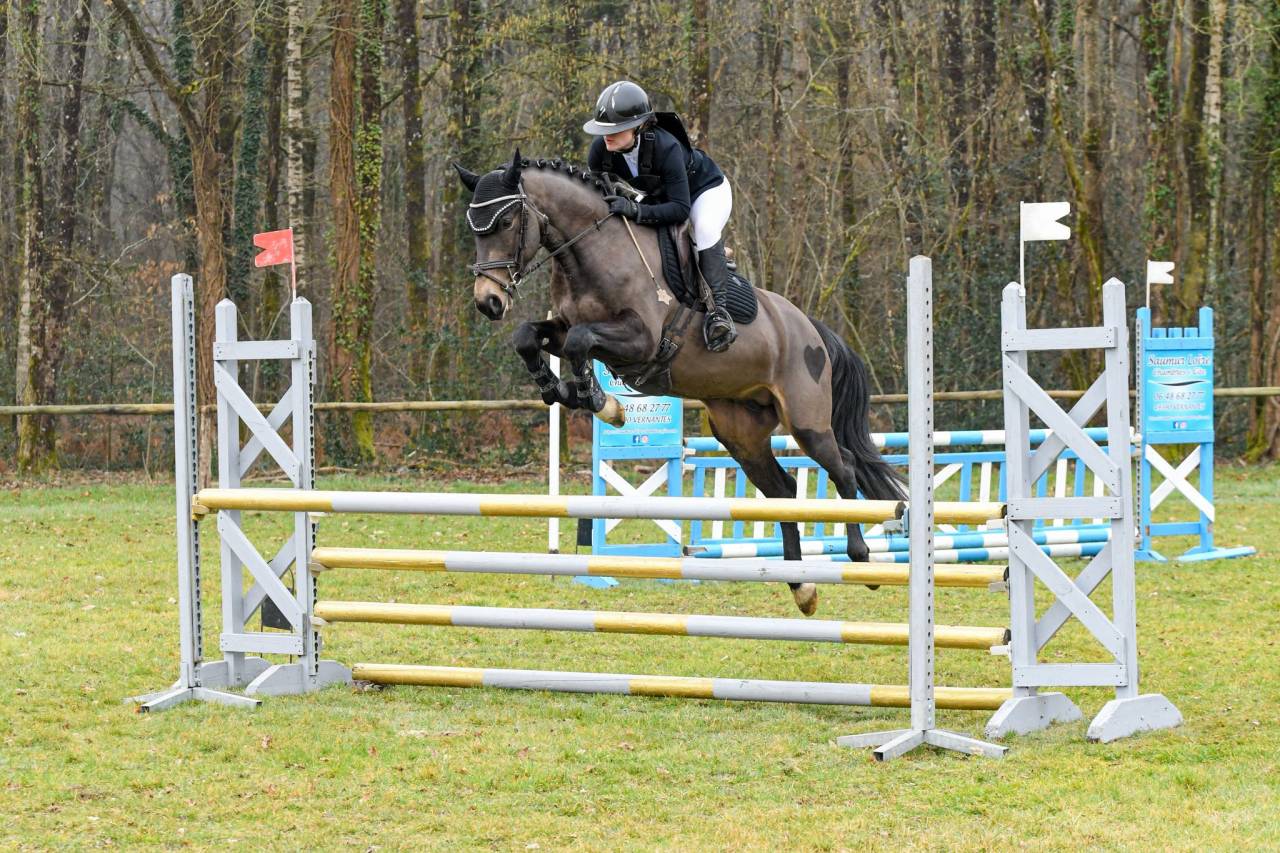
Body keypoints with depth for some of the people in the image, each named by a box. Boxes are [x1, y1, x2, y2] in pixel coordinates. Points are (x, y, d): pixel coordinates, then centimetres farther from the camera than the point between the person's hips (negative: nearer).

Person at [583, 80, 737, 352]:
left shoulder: (665, 147, -42)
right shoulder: (600, 149, -26)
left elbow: (680, 209, -45)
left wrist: (637, 211, -58)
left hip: (705, 189, -7)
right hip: (656, 195, 7)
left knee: (705, 229, -35)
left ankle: (717, 309, -30)